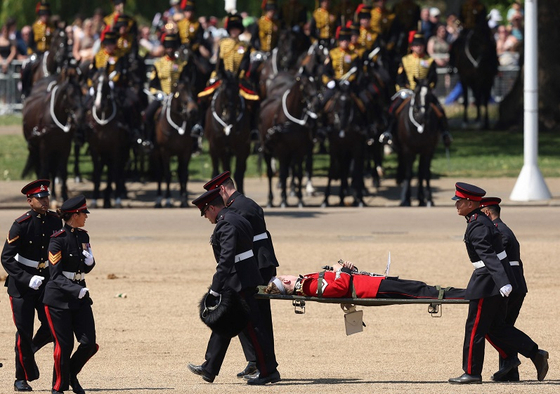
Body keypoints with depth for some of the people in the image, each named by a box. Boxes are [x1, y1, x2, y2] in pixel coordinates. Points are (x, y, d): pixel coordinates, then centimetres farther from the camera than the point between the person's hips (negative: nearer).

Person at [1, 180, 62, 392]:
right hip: (21, 284, -4)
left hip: (46, 279, 4)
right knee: (24, 331, -4)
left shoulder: (55, 220, -1)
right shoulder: (21, 225, -16)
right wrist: (28, 279, -25)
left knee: (51, 327, -6)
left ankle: (30, 350, 26)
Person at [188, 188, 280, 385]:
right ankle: (209, 369, 22)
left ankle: (269, 371, 0)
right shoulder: (237, 219, 13)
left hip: (239, 283, -11)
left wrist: (215, 290, -24)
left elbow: (226, 259, -25)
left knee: (252, 326, -5)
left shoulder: (226, 225, -18)